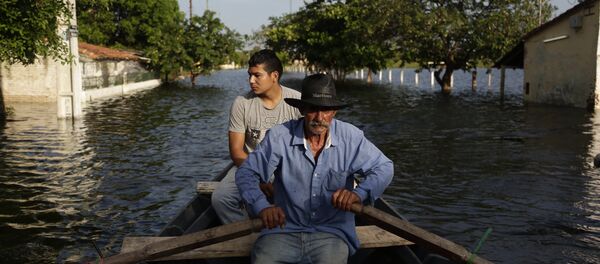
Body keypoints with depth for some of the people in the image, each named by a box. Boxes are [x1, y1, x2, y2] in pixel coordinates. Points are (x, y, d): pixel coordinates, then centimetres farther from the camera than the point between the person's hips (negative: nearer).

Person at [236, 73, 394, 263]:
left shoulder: (350, 137, -3)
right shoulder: (279, 136, -5)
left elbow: (384, 168, 1)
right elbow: (246, 173, -1)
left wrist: (359, 193, -19)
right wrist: (262, 206, -20)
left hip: (332, 232, 0)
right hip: (284, 230, 0)